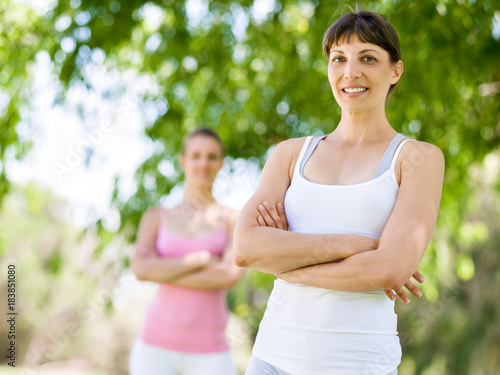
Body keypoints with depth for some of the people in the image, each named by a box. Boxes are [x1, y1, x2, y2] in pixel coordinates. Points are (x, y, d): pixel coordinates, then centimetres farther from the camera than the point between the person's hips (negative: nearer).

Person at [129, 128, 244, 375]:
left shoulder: (235, 219, 5)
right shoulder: (156, 217, 9)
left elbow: (231, 275, -13)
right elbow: (141, 268, -9)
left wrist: (165, 271, -9)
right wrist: (201, 259, -11)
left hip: (208, 353, -1)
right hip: (156, 347, 1)